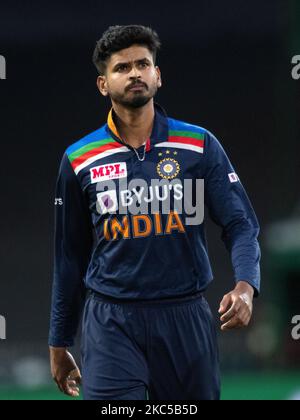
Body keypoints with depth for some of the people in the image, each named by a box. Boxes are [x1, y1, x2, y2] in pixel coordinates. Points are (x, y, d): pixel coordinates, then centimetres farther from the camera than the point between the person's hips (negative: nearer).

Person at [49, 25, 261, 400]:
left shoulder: (200, 146, 3)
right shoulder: (79, 160, 5)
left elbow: (240, 224, 0)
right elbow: (70, 256, 12)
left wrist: (244, 286, -21)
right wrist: (59, 343, 13)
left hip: (185, 319, 1)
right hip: (111, 324, 0)